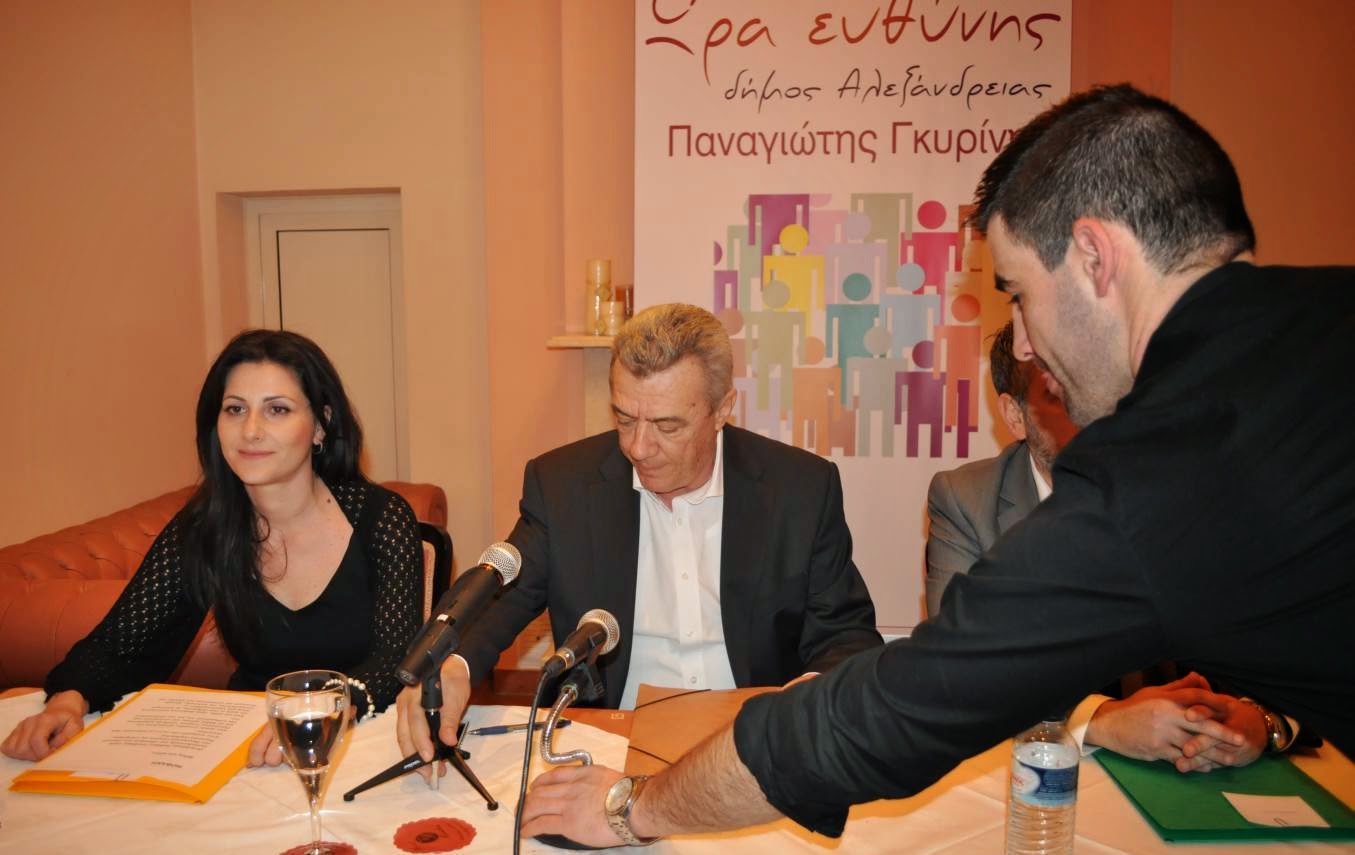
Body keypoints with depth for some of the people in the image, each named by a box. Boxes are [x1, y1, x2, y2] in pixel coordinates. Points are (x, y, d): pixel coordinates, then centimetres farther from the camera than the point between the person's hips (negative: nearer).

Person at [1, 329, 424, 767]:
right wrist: (70, 699, -23)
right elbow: (120, 644, -1)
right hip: (247, 744, 2)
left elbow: (400, 658, -20)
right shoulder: (203, 529, -3)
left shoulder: (381, 519, -13)